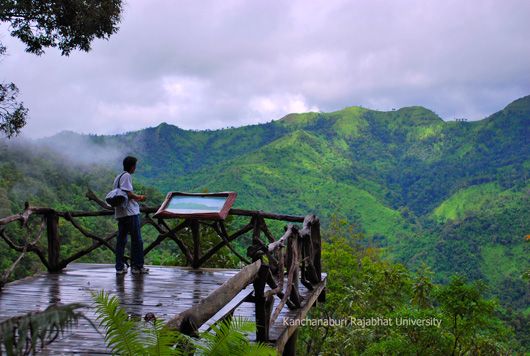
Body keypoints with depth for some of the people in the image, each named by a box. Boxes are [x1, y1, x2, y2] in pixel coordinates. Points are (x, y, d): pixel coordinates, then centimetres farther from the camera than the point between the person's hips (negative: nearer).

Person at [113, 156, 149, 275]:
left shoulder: (117, 177, 18)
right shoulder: (126, 176, -10)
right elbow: (128, 193, -19)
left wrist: (135, 198, 21)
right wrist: (139, 197, -5)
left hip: (120, 213, 9)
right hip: (130, 212, -9)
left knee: (121, 240, 9)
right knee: (136, 239, -1)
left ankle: (119, 267, 9)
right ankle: (137, 266, 2)